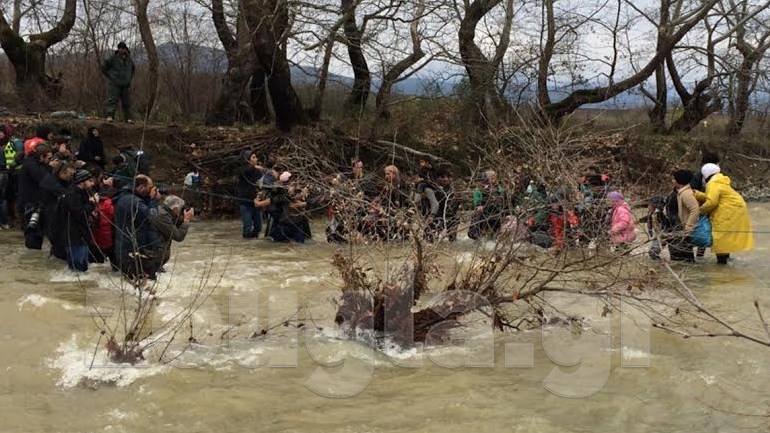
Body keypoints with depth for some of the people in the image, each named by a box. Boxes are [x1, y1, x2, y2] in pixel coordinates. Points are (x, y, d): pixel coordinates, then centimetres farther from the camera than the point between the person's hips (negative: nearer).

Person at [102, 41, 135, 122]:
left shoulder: (129, 60, 11)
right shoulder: (113, 59, -4)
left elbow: (133, 69, 32)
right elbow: (104, 68, 3)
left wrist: (130, 78, 20)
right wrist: (110, 77, -1)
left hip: (126, 85, 4)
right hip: (115, 84, -4)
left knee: (127, 102, 6)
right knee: (113, 100, -12)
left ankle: (128, 118, 12)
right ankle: (110, 116, -18)